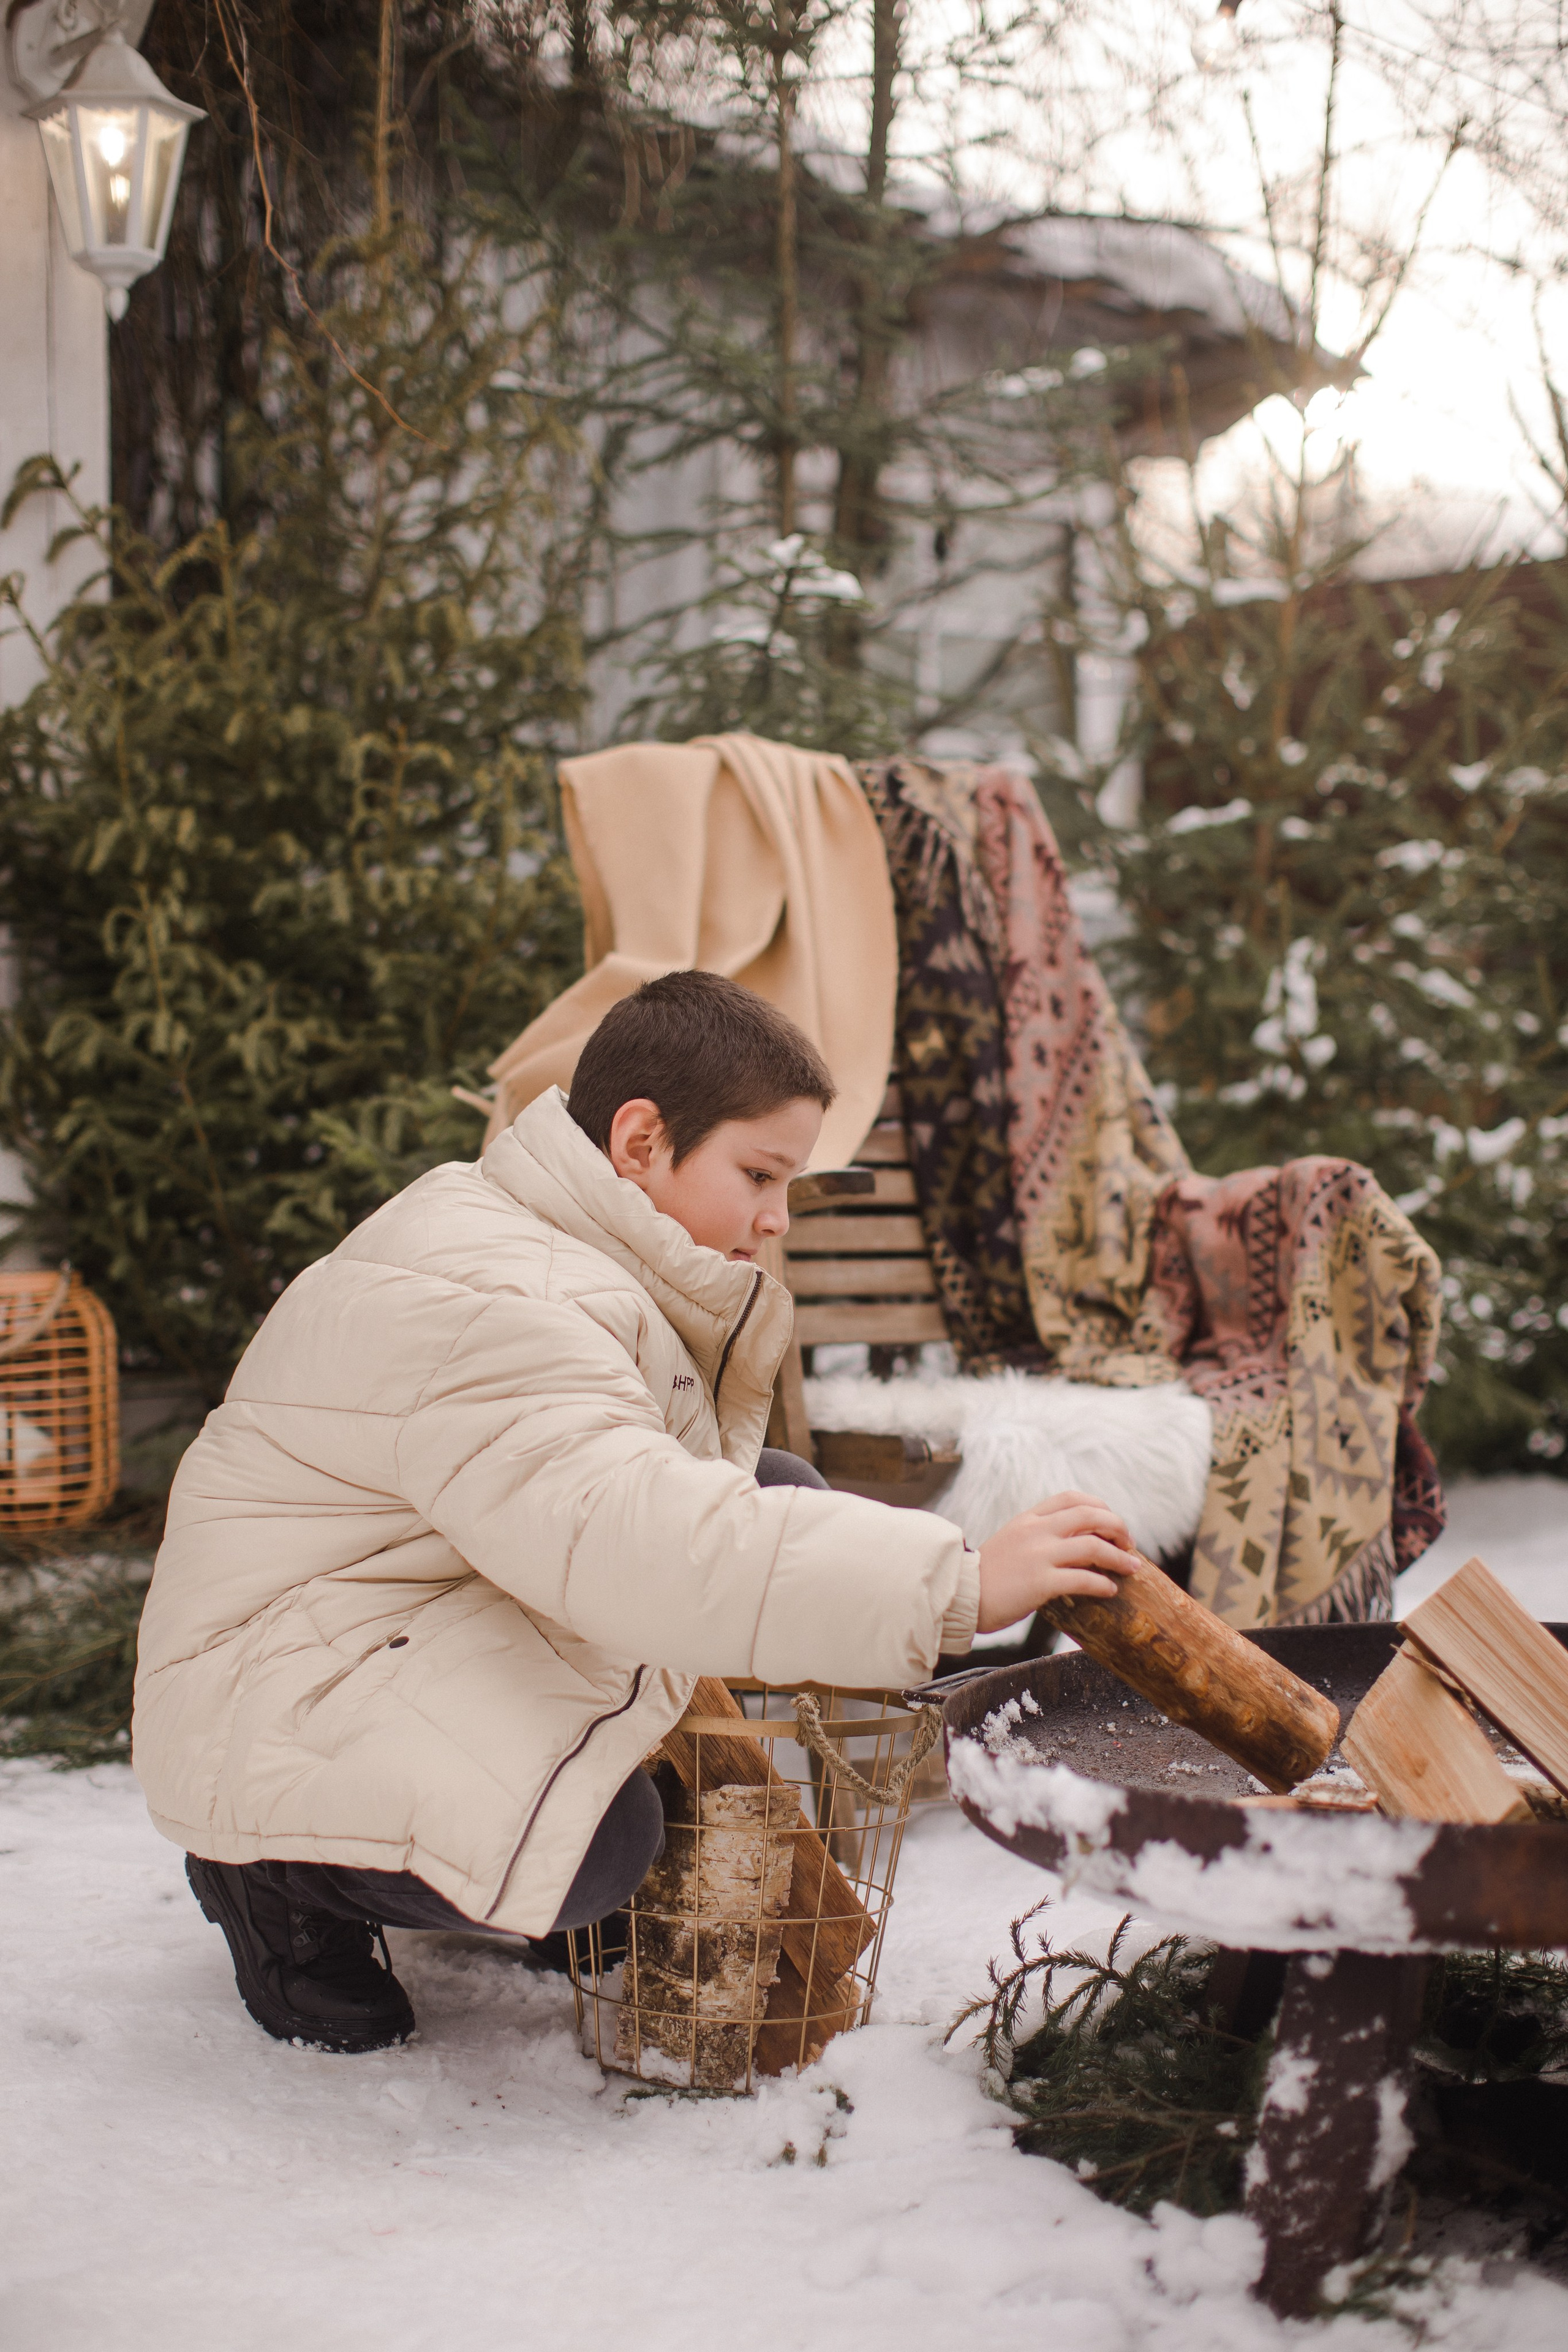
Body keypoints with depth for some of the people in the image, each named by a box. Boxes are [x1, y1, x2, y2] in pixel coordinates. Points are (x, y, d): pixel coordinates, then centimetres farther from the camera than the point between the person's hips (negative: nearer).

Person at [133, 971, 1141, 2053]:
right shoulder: (485, 1303, -28)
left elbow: (696, 1478, 12)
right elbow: (638, 1540, -42)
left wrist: (730, 1311, -7)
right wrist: (957, 1587, -44)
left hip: (449, 1627, 10)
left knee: (782, 1494, 3)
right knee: (599, 1845, -36)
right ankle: (285, 1878, -4)